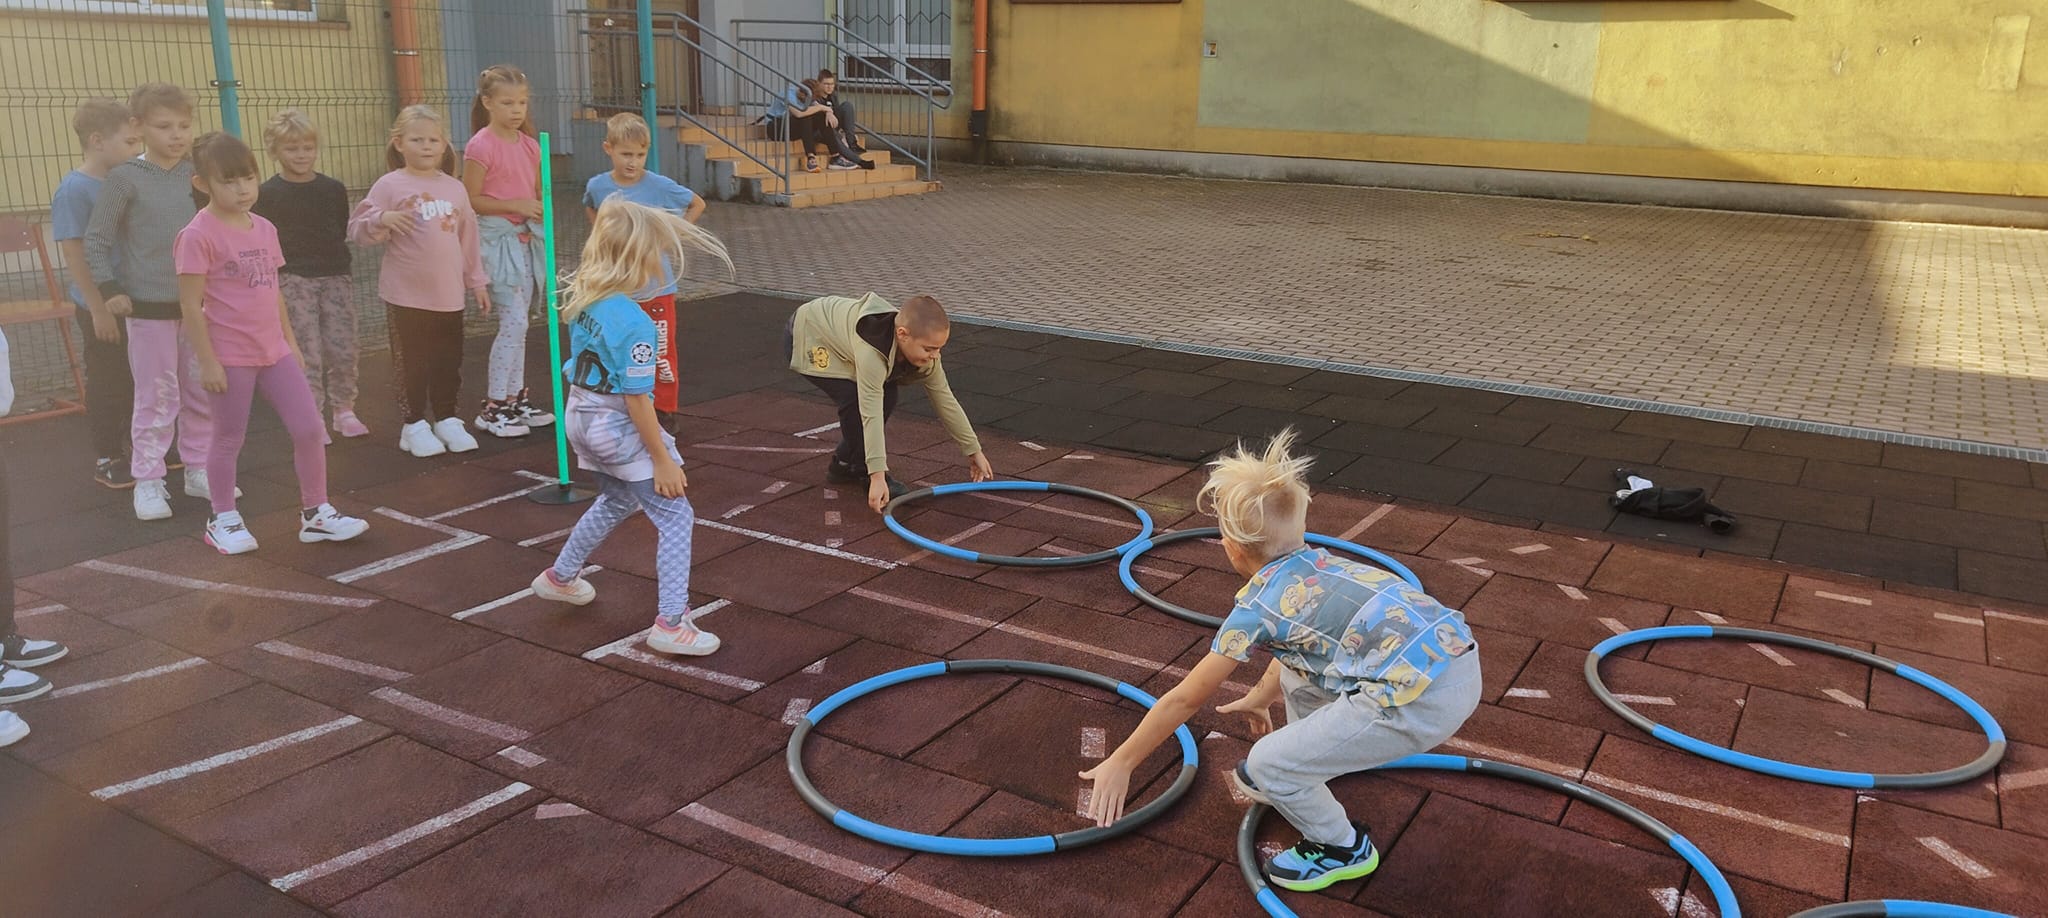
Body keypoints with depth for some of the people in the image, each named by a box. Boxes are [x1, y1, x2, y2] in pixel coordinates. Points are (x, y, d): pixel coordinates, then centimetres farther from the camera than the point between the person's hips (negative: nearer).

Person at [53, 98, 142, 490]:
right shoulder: (74, 190, -15)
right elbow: (73, 254, -16)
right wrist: (98, 308, -17)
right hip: (102, 307, -6)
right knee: (106, 383, 6)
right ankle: (107, 459, 18)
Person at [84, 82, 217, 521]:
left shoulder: (198, 175, 4)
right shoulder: (125, 178, -7)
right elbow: (96, 240, -4)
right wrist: (110, 290, -10)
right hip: (149, 304, -4)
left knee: (203, 393, 10)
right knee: (156, 397, -1)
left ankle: (198, 470, 23)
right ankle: (148, 481, 9)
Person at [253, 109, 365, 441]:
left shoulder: (334, 190, 7)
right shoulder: (268, 195, -1)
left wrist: (339, 266, 2)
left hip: (335, 276, 3)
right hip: (292, 279, -3)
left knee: (343, 348, 1)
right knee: (306, 351, -3)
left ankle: (343, 409, 16)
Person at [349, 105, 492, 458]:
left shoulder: (455, 188, 7)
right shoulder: (390, 185, -5)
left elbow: (468, 237, 14)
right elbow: (358, 229, -7)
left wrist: (477, 281, 15)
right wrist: (382, 220, -27)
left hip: (449, 295, 4)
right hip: (406, 296, -4)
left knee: (449, 362, 12)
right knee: (411, 363, 5)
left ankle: (446, 419, 26)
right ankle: (413, 425, 15)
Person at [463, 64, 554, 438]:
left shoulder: (530, 144, 9)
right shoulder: (481, 145, -12)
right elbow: (470, 200, -13)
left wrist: (542, 210, -2)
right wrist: (515, 205, -20)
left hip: (527, 238, 7)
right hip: (498, 238, -7)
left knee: (517, 323, 12)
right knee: (513, 323, -10)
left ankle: (516, 398, 21)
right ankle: (493, 407, -1)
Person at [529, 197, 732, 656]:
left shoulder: (582, 298, -3)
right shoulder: (634, 323, -26)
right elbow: (636, 399, -23)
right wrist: (663, 460, -16)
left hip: (580, 415, 9)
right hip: (617, 428, -9)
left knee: (615, 502, 32)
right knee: (676, 517, 2)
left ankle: (560, 576, 49)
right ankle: (671, 623, 1)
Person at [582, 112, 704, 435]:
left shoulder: (660, 186, -12)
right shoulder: (597, 185, -4)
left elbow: (698, 204, 4)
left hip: (656, 285, -2)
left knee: (662, 350, 3)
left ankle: (664, 410, 16)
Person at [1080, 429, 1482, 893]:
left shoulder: (1256, 606, -2)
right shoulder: (1317, 563, 18)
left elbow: (1184, 700, 6)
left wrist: (1121, 763, 17)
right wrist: (1262, 695, 56)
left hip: (1419, 700, -9)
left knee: (1267, 765, 2)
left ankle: (1342, 849, 24)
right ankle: (1297, 777, 42)